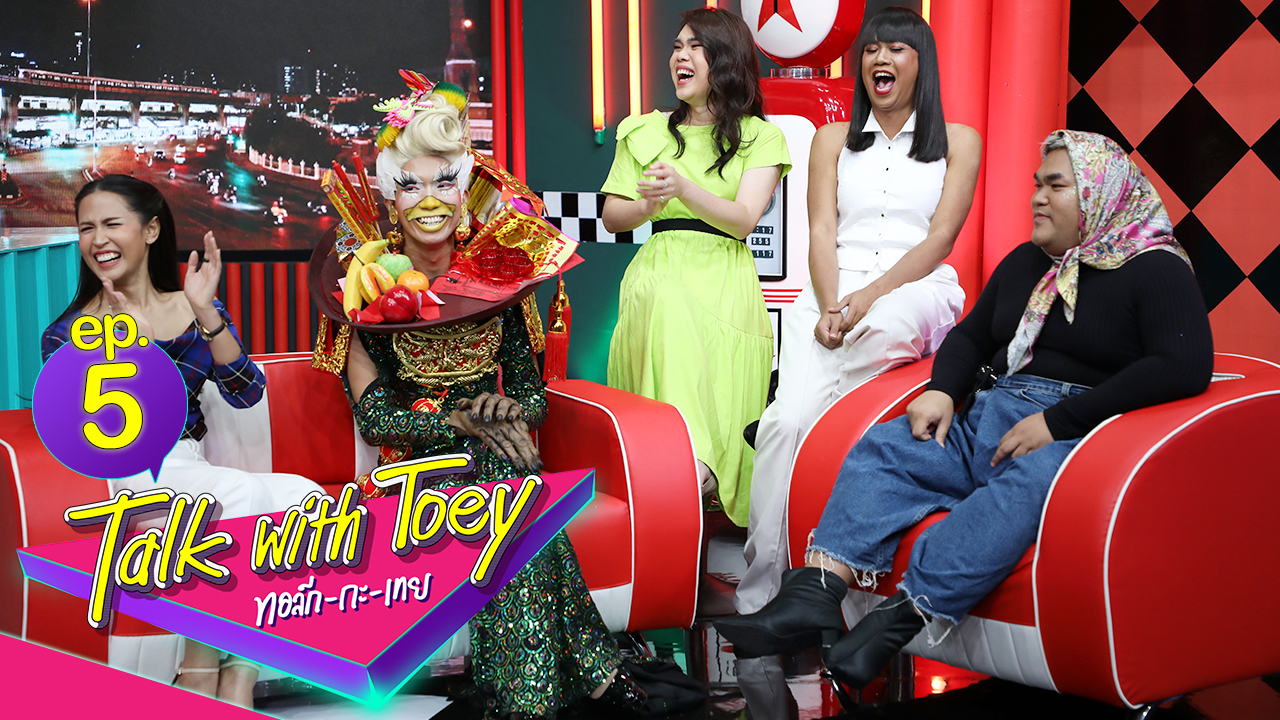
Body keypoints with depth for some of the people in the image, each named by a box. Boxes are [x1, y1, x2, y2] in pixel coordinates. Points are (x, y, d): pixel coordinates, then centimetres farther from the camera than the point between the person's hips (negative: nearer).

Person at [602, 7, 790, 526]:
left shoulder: (761, 137, 12)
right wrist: (649, 205, -7)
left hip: (724, 275, -1)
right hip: (658, 270, 1)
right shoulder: (646, 132, 22)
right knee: (668, 303, -37)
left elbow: (743, 220, -3)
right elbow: (612, 217, 17)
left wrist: (683, 188, -21)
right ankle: (692, 458, -50)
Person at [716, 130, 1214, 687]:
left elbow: (1185, 366, -15)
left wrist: (1056, 421, -19)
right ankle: (814, 595, -31)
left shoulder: (1156, 271, 0)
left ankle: (898, 621, -46)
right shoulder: (1027, 262, 23)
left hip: (1079, 437, -7)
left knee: (1024, 485, -38)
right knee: (883, 448, -15)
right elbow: (971, 336, 32)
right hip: (992, 421, 7)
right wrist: (942, 391, 6)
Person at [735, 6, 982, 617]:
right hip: (833, 291, 2)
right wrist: (830, 307, -11)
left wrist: (870, 298, -14)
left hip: (917, 289, -1)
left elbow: (940, 238, 2)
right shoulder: (833, 140, 21)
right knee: (788, 419, -26)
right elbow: (821, 232, 9)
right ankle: (755, 594, -24)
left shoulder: (958, 142, 14)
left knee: (884, 328, -41)